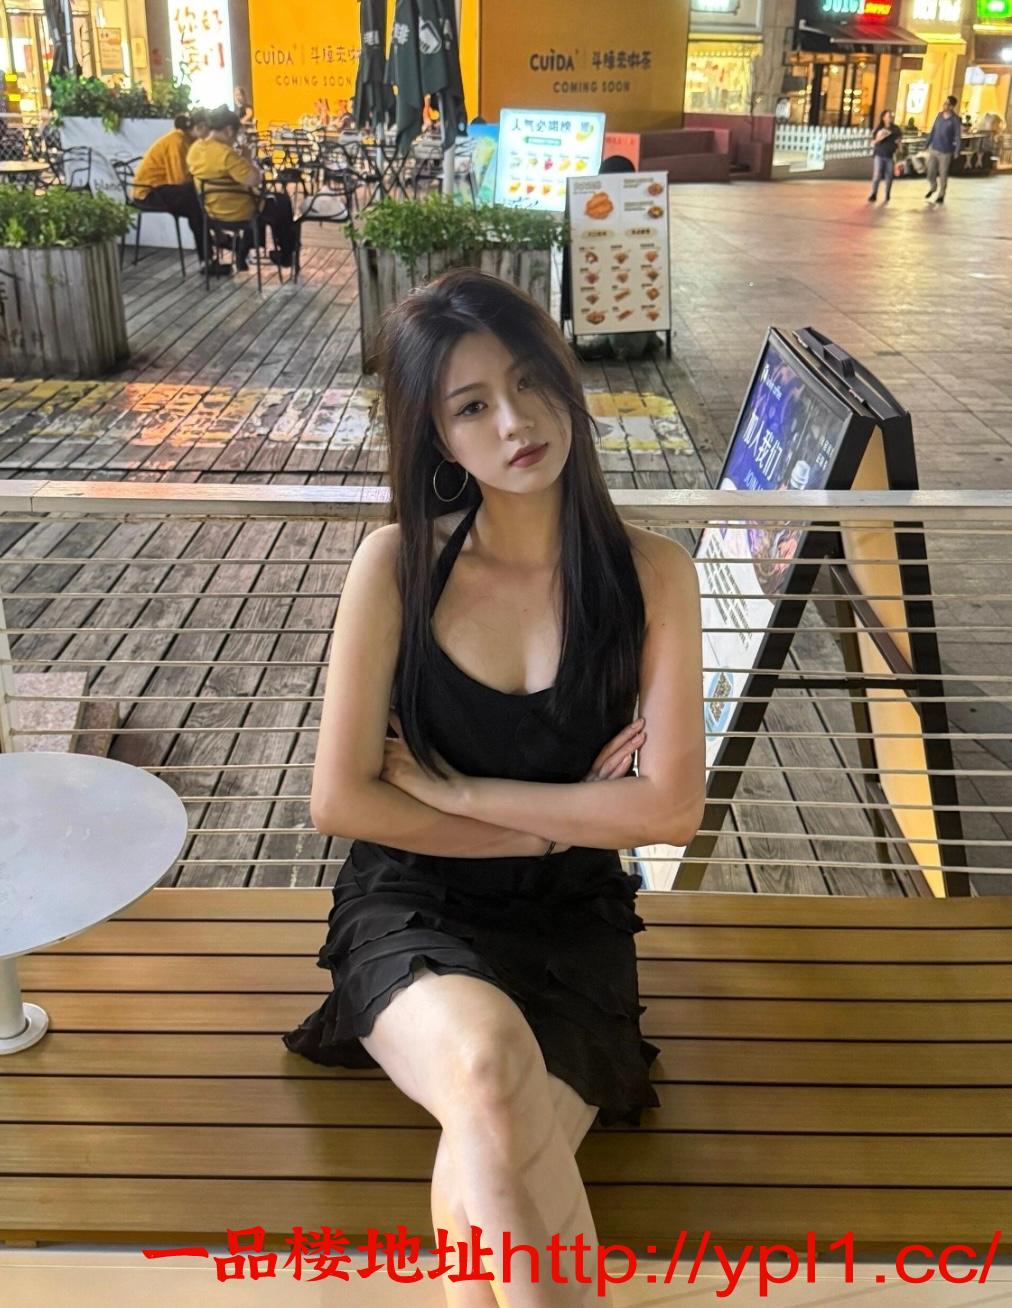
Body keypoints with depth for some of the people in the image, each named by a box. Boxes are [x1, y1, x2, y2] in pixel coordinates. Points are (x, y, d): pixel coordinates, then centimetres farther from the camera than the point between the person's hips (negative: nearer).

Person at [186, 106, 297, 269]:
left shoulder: (194, 149, -2)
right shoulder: (226, 153, -28)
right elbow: (255, 181, -27)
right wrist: (248, 159, -11)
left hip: (212, 211, 8)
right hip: (236, 212, -8)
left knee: (263, 200, 34)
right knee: (282, 202, 17)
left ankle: (242, 255, 32)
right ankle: (286, 255, 32)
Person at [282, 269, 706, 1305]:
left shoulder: (650, 574, -4)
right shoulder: (398, 565, -6)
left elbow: (671, 807, -8)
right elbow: (340, 800, -7)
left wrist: (458, 791, -9)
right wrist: (552, 827, -7)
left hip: (569, 919, 1)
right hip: (411, 908, 0)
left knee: (485, 1195, -27)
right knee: (488, 1064, -35)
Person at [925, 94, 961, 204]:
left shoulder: (955, 119, -15)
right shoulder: (940, 115, 1)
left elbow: (958, 136, -12)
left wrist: (956, 152, -15)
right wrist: (928, 144, 11)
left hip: (945, 152, -5)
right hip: (933, 149, 5)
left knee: (943, 174, 6)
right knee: (930, 171, 12)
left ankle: (941, 195, 23)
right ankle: (932, 187, 41)